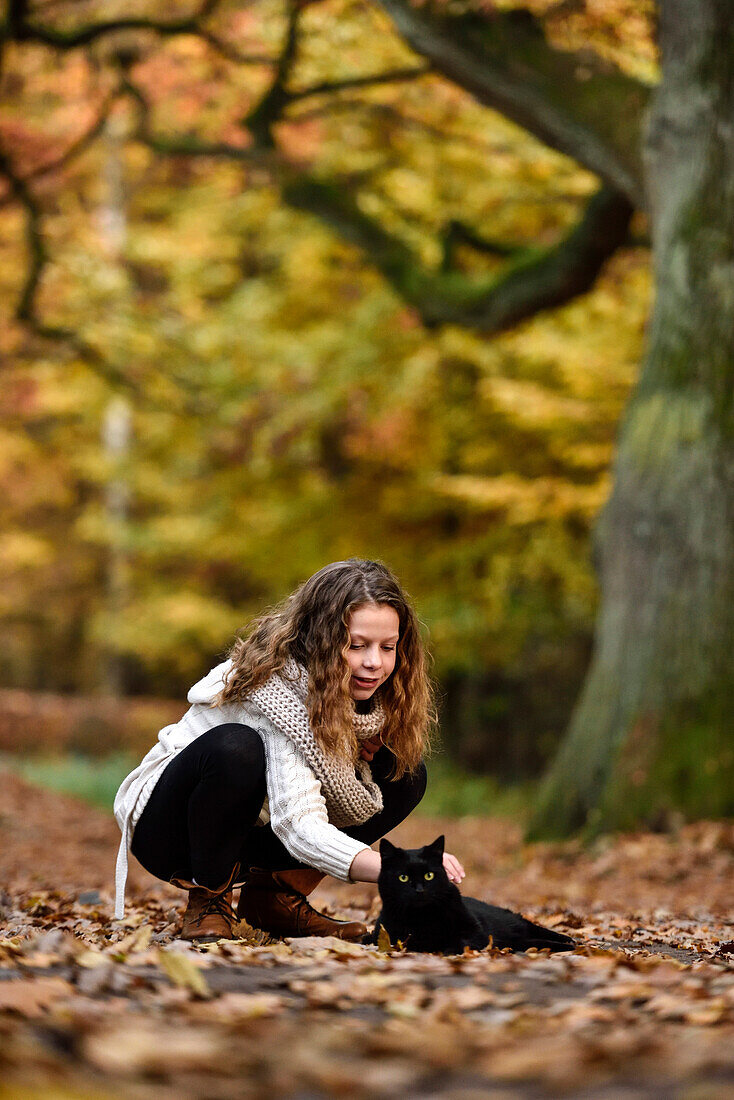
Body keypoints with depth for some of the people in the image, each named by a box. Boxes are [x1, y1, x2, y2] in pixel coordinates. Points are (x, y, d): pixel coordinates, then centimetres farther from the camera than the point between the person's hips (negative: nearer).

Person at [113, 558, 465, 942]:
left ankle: (275, 895, -1)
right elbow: (298, 825, -40)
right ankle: (207, 902, -16)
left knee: (406, 774, -8)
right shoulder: (281, 686, -30)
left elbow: (359, 809, 1)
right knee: (235, 747, -38)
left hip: (247, 835, 7)